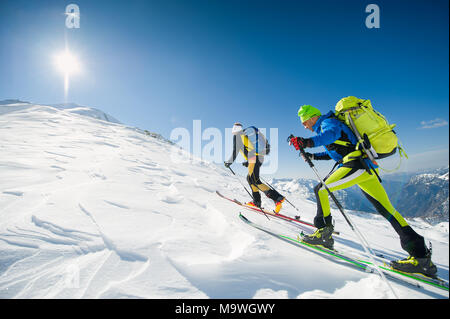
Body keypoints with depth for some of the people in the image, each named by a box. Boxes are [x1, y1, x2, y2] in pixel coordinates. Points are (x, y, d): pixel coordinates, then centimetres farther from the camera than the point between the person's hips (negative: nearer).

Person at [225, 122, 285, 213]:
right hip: (260, 158, 9)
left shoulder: (237, 135, 5)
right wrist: (248, 162, 34)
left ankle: (277, 197, -24)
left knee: (255, 181, -13)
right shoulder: (247, 134, 29)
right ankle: (257, 201, 18)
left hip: (254, 158, -9)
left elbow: (235, 151, -4)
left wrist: (229, 162, 9)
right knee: (250, 178, 20)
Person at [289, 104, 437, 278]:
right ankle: (420, 254, 9)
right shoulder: (327, 126, 27)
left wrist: (308, 142, -42)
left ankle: (324, 233, -4)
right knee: (387, 210, 7)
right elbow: (335, 151, 36)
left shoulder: (327, 122, -1)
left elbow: (332, 134, -27)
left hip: (358, 164, -10)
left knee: (321, 190, -11)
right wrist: (313, 156, 30)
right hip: (369, 167, 10)